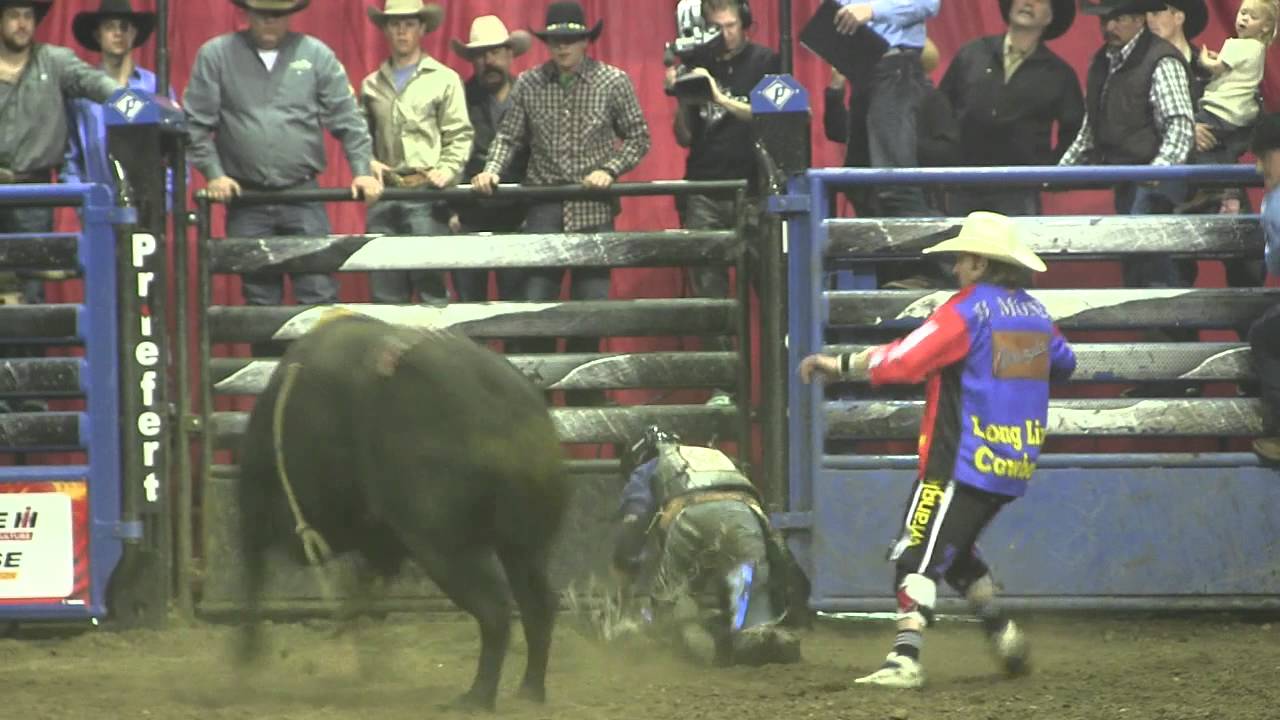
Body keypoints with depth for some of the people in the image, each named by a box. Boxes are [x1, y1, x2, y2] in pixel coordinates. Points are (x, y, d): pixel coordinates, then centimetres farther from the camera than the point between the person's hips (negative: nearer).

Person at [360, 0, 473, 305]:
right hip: (384, 195, 3)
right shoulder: (372, 85, 15)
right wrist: (368, 163, -2)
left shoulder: (444, 79, 6)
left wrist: (447, 170, -12)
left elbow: (460, 135, 2)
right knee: (385, 291, 4)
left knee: (432, 286, -6)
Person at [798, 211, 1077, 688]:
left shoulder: (968, 309, -12)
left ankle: (905, 658, -24)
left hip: (963, 463, -8)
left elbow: (904, 359, -19)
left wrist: (837, 365, -13)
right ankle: (1002, 632, 28)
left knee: (919, 555, -12)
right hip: (1015, 466, 8)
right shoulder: (1034, 313, 11)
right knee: (954, 549, 27)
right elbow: (1063, 363, 30)